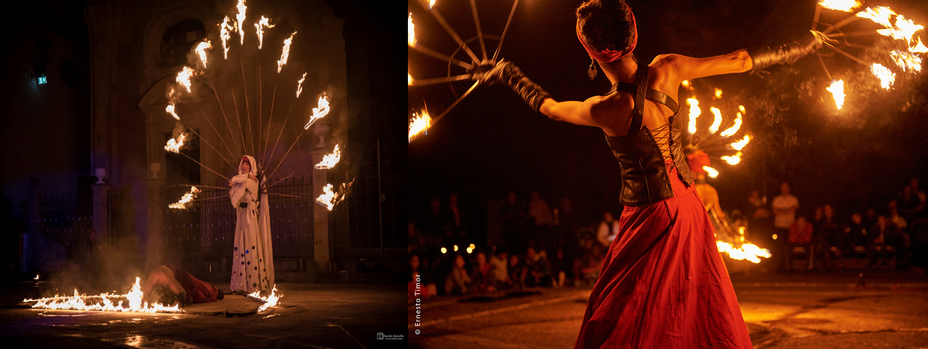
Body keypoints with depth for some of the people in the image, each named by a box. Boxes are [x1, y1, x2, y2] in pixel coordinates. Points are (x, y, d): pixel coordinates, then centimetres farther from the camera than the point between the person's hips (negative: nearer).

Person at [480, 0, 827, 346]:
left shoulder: (607, 111, -23)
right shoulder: (666, 70, -10)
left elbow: (548, 107, -3)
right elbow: (739, 61, 2)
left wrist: (508, 74, 15)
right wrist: (796, 48, 19)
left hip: (651, 220, -6)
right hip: (688, 208, 7)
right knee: (703, 319, 16)